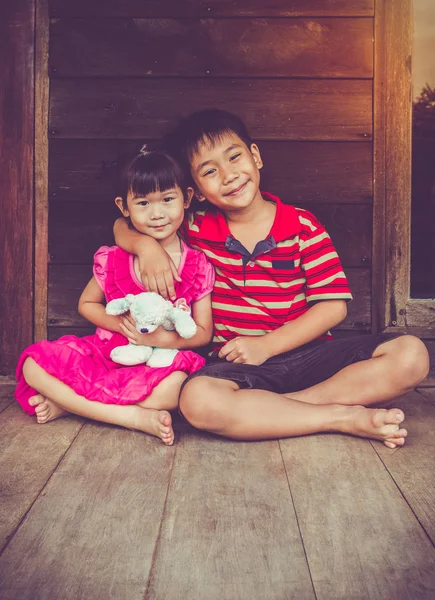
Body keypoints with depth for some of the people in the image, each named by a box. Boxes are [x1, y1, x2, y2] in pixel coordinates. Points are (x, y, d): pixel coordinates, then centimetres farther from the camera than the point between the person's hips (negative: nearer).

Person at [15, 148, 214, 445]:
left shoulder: (198, 266, -4)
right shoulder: (112, 260, -1)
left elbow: (204, 332, -1)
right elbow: (86, 303, 13)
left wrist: (163, 339, -21)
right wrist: (120, 324, -8)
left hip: (162, 362, -2)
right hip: (107, 352, 2)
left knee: (178, 386, -38)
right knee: (33, 366, -18)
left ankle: (69, 403, -21)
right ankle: (135, 416, -23)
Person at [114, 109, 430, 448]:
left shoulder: (303, 226, 1)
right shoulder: (196, 231, 4)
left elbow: (334, 305, -4)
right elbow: (123, 225, 14)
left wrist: (266, 345, -13)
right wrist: (146, 245, -12)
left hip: (308, 351, 1)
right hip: (240, 364, 0)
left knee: (413, 356, -20)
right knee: (197, 399, -37)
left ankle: (269, 409, -22)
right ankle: (347, 417, -22)